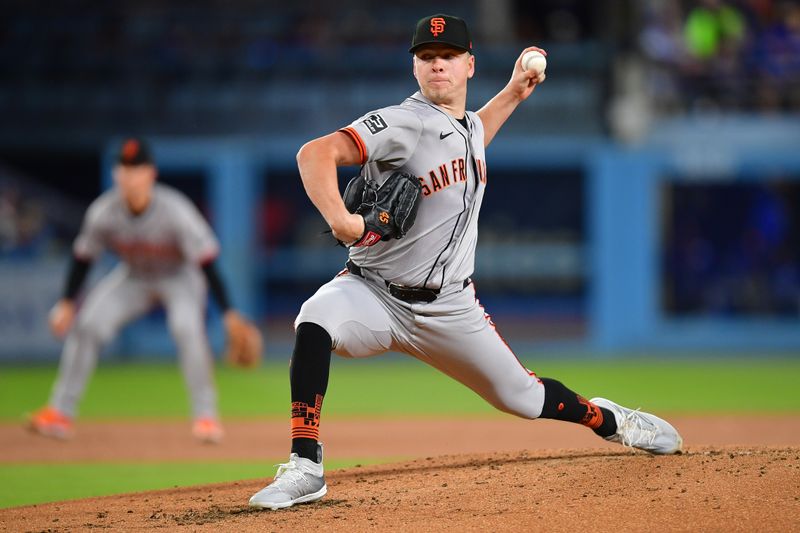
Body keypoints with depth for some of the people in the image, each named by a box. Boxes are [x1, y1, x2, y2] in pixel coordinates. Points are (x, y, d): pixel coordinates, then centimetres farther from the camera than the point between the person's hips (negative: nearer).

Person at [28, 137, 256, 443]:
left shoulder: (175, 210, -32)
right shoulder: (103, 212, -22)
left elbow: (206, 260, -29)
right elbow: (83, 257, -7)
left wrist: (227, 312, -33)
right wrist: (67, 303, -10)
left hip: (180, 276, -3)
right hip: (133, 278, 4)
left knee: (187, 327, -30)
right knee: (87, 325, -11)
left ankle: (206, 415, -18)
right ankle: (60, 412, 0)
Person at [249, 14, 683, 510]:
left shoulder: (468, 124, 6)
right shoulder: (404, 124, -17)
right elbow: (316, 153, -29)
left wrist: (513, 93, 27)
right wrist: (339, 218, -44)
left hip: (448, 309, 5)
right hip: (375, 295, -5)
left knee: (520, 395, 10)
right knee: (315, 322, -36)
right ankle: (305, 468, -34)